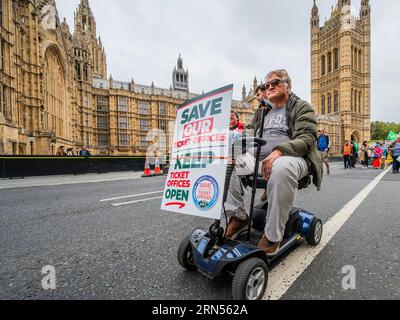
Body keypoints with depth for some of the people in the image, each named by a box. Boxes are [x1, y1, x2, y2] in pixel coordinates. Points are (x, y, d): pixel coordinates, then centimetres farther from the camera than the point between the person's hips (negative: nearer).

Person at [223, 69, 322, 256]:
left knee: (281, 168, -41)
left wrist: (279, 151, -25)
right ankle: (238, 217, -13)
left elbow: (307, 139, -6)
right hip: (260, 157, 6)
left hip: (292, 157, -5)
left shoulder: (302, 107, 9)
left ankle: (273, 235, -26)